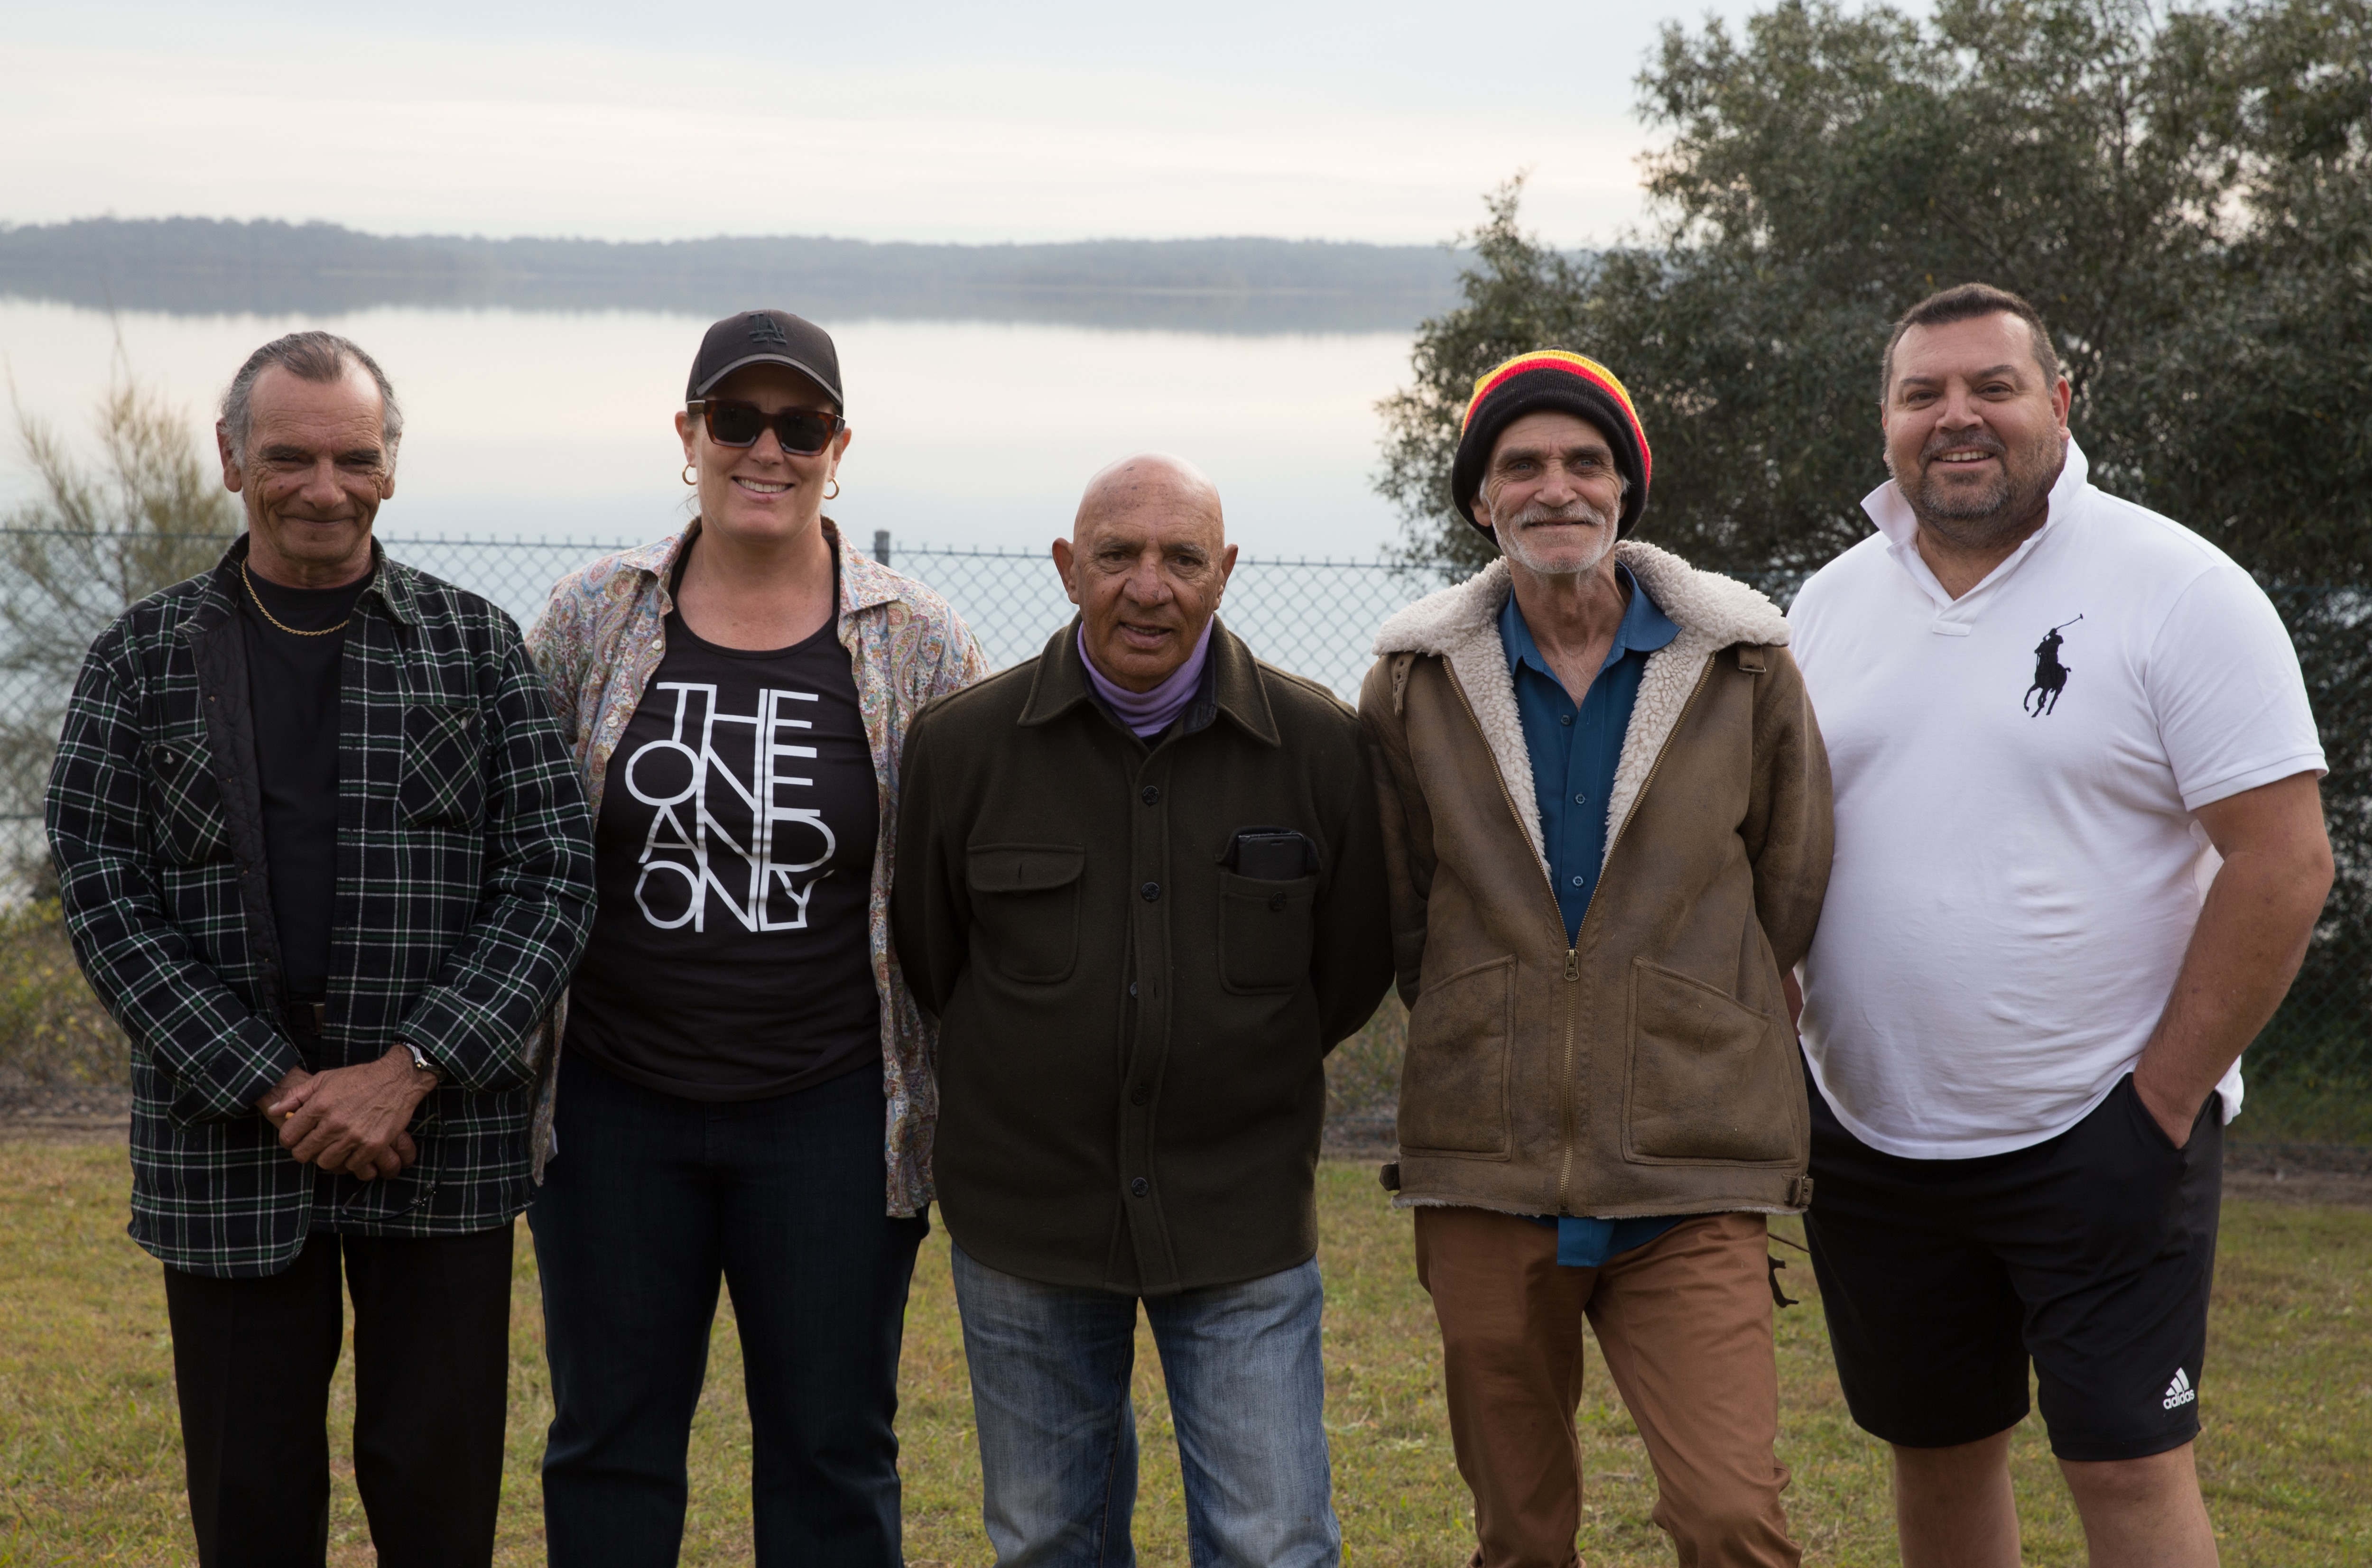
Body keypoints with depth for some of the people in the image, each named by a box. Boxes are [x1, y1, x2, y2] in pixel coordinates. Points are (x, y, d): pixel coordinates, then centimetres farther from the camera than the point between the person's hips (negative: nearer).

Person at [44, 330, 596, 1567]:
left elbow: (554, 871, -1)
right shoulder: (142, 661, 5)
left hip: (442, 1139, 0)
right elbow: (103, 896, -2)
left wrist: (408, 1072, -12)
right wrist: (274, 1089, -12)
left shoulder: (474, 643, 5)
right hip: (224, 1142, 0)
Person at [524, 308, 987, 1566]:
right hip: (613, 1108, 1)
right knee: (609, 1439, 11)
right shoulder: (592, 619, 2)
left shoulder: (920, 647, -1)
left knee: (832, 1453, 7)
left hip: (831, 1118, -1)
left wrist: (969, 1116, 1)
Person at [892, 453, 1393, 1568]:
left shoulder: (1318, 744, -5)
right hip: (1024, 1219, 1)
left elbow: (1349, 973, 7)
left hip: (1242, 1222, -1)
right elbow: (925, 963, 8)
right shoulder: (960, 743, -5)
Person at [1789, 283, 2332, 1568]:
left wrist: (2165, 1102, -13)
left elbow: (2285, 860, -12)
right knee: (1936, 1453, 15)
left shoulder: (2177, 590, -9)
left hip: (2098, 1136, -5)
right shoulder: (1829, 604, 8)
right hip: (1869, 1139, 5)